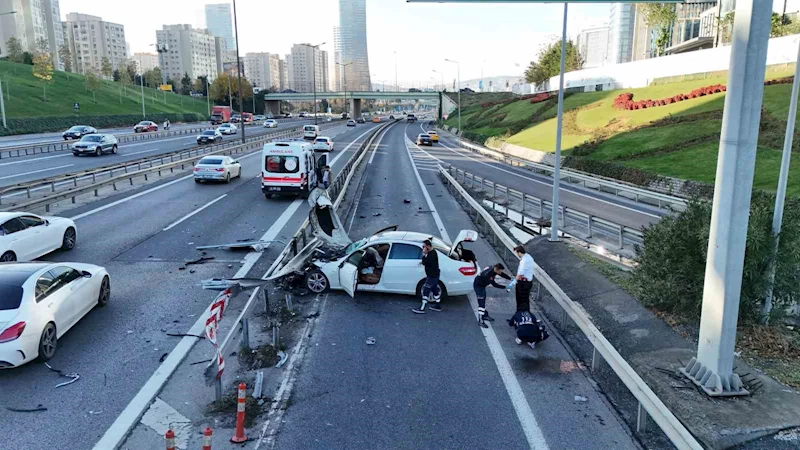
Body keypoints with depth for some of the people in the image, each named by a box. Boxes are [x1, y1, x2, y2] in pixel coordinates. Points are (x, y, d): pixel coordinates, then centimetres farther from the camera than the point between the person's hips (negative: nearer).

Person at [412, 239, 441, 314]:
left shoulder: (432, 254, -22)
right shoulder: (431, 253, 10)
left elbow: (425, 262, -25)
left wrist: (424, 254, -19)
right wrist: (423, 262, 9)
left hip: (432, 276, -11)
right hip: (433, 275, 11)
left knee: (426, 291, -8)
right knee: (435, 290, 19)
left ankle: (422, 309, -6)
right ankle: (437, 306, 30)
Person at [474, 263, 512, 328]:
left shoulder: (494, 269, -11)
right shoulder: (488, 274, -36)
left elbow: (502, 274, 3)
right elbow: (494, 284, -31)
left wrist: (511, 279, -6)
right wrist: (505, 287, -28)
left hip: (482, 285, 9)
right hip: (478, 285, -9)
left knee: (483, 301, 21)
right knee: (481, 303, -13)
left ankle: (485, 315, 35)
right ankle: (480, 320, -11)